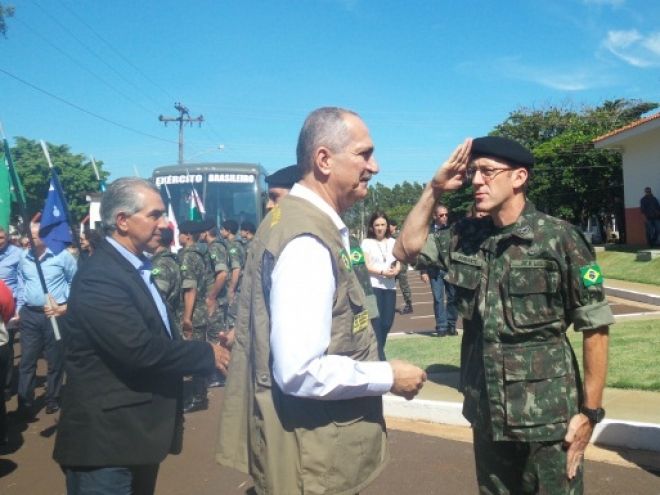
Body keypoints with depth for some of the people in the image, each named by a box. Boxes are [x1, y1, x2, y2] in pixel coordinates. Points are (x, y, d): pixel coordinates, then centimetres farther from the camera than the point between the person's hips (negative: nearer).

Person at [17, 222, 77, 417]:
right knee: (27, 360, 4)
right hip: (30, 314, 4)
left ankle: (53, 400, 22)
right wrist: (19, 307, 13)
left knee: (55, 360, 7)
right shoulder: (24, 256, 6)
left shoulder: (62, 255, -7)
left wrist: (66, 307, -6)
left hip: (55, 315, -3)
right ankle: (25, 403, 12)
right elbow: (21, 282, 19)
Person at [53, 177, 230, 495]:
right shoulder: (99, 277, -21)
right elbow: (140, 348, -29)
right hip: (107, 437, -9)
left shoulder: (135, 268, 11)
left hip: (137, 431, 10)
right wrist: (208, 354, -17)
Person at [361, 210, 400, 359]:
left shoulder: (393, 242, 13)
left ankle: (377, 351, 24)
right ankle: (379, 356, -4)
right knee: (377, 322, -8)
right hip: (373, 286, -5)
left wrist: (395, 271, -11)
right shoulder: (367, 242, 0)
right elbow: (366, 265, -6)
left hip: (390, 286, 5)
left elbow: (398, 264, 12)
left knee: (387, 322, 6)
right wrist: (382, 272, -20)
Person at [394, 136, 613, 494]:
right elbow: (406, 248, 9)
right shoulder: (466, 236, 2)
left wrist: (590, 411, -10)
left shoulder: (559, 237, -12)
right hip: (486, 414, 5)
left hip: (547, 418, -4)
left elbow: (595, 327, -10)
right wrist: (435, 189, -1)